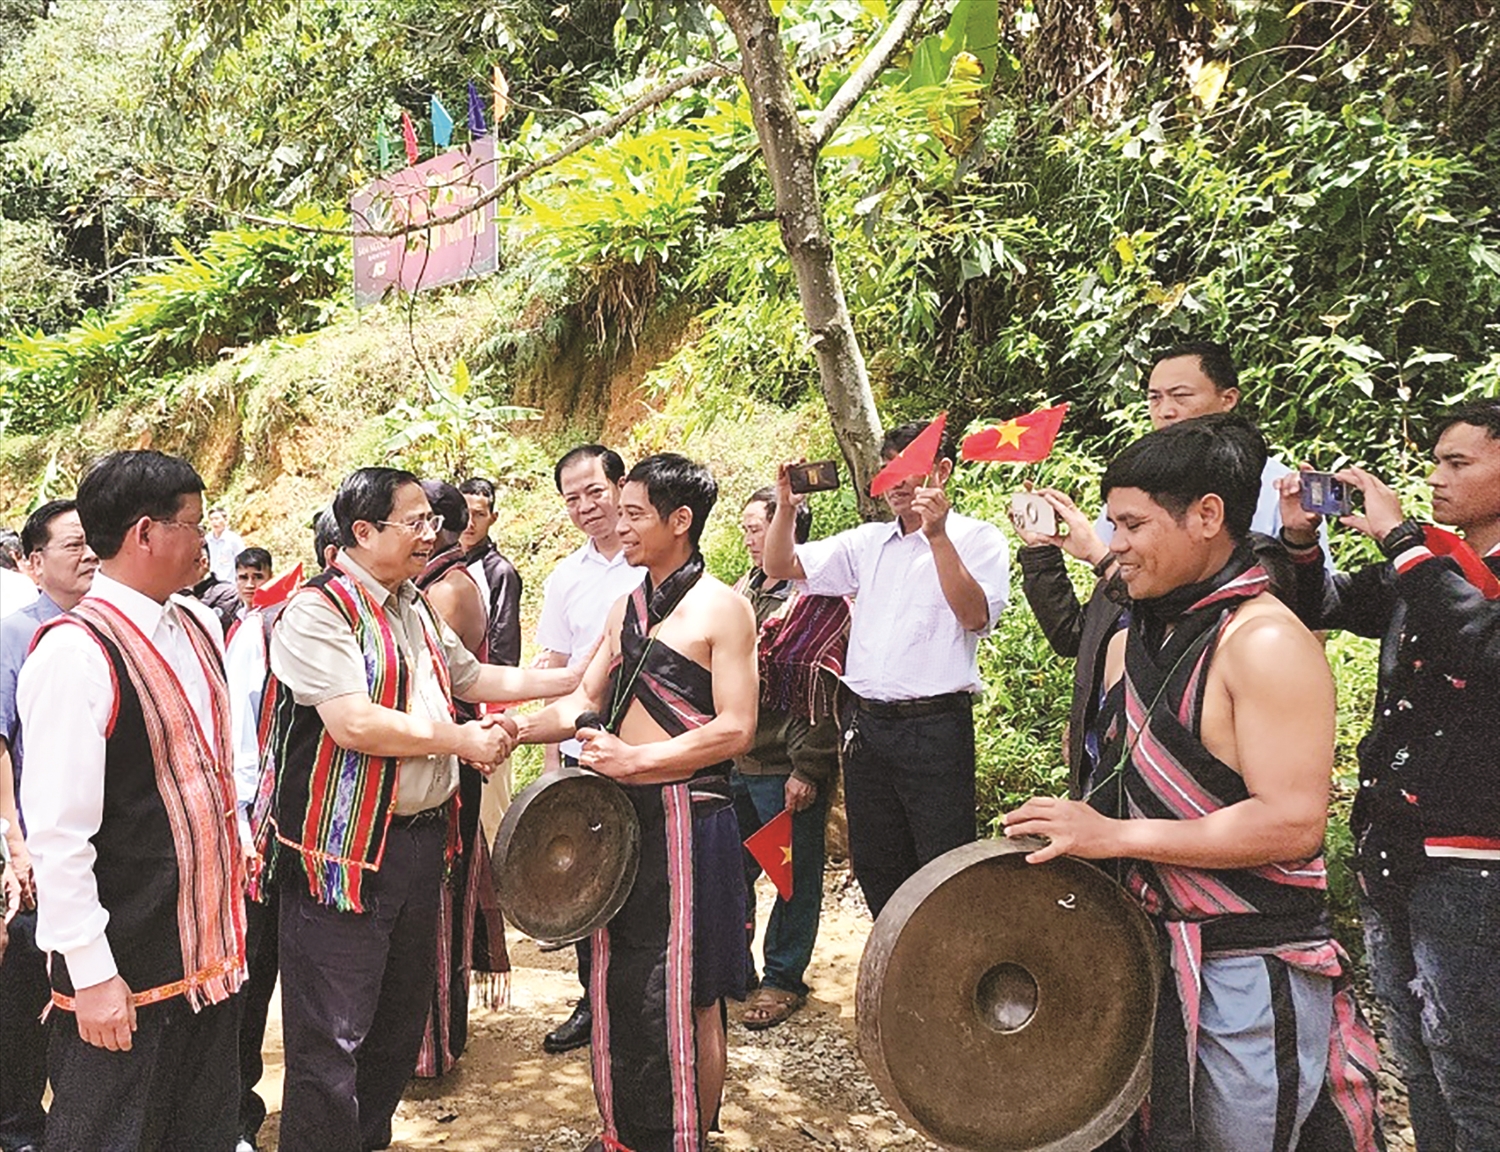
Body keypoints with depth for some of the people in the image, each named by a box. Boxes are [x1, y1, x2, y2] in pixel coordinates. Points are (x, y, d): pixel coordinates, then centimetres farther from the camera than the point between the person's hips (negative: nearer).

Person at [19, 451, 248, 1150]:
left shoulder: (196, 627, 5)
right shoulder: (76, 652, -20)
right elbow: (57, 832, -21)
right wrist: (91, 974, -19)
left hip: (208, 952, 8)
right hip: (125, 973, -7)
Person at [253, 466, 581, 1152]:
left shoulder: (415, 609, 13)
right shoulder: (318, 611, -16)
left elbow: (471, 678, 23)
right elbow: (355, 724, -25)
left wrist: (575, 679, 17)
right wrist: (463, 740, -15)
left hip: (419, 837, 9)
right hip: (345, 850, -9)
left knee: (400, 1015, 21)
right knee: (332, 1036, 1)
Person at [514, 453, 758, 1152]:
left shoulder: (721, 608, -8)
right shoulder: (625, 609, 14)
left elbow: (736, 729, -15)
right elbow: (585, 702, 15)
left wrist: (635, 758, -21)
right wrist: (519, 728, -3)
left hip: (687, 814, -7)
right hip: (622, 815, 7)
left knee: (686, 994, 3)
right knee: (617, 981, 15)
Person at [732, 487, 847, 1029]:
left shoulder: (819, 600, -10)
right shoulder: (743, 592, 13)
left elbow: (822, 688, -15)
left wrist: (808, 768, -17)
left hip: (787, 767, -7)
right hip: (734, 761, 7)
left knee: (793, 875, 7)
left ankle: (783, 979, 21)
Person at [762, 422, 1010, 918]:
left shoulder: (976, 539, -1)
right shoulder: (868, 542, 13)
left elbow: (975, 615, -17)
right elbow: (781, 566, 11)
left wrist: (938, 537, -22)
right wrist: (786, 506, -5)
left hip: (935, 725, -6)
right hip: (865, 723, 6)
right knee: (875, 868, 16)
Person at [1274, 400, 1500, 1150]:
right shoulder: (1431, 566, 9)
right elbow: (1323, 609, 18)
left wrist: (1398, 536, -23)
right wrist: (1301, 539, -1)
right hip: (1390, 857, 7)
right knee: (1420, 1080, 20)